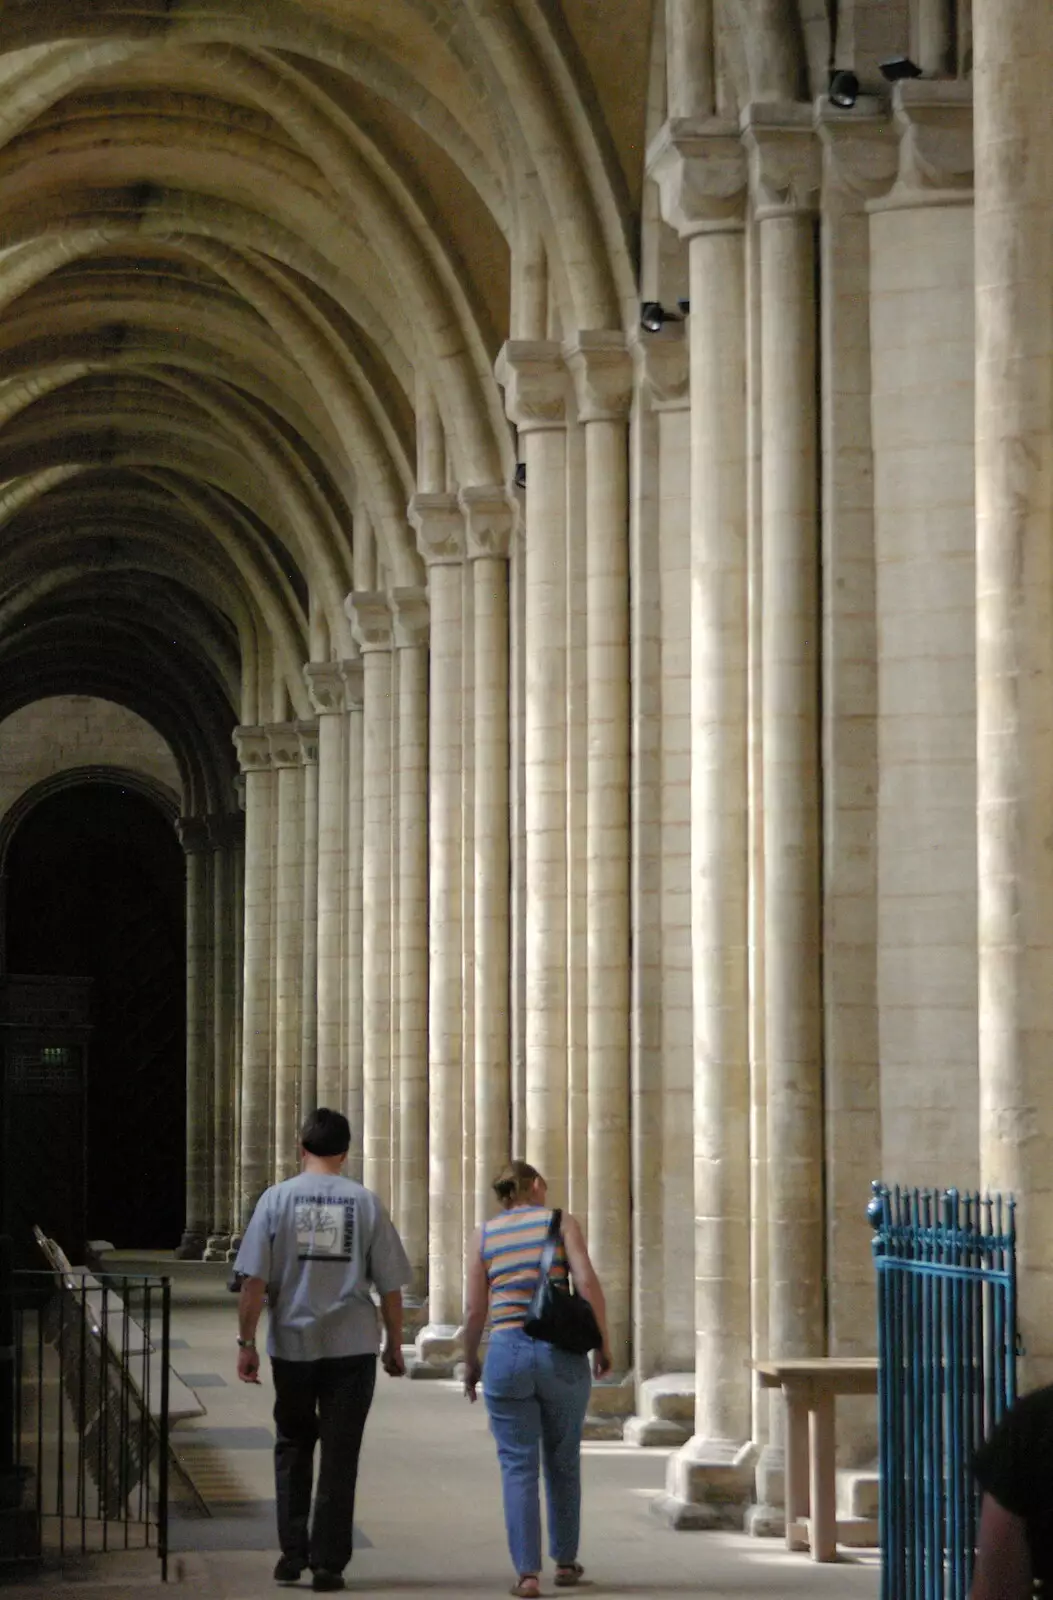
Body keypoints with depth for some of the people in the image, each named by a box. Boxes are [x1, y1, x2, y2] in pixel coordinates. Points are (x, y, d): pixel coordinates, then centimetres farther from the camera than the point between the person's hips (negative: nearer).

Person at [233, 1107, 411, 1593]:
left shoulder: (277, 1199, -1)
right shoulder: (365, 1202, 1)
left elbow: (254, 1281, -5)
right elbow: (389, 1285, 3)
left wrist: (247, 1342, 1)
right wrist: (394, 1345, 14)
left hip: (292, 1345, 0)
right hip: (352, 1347, 0)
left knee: (292, 1448, 17)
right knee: (340, 1455, 5)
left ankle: (292, 1555, 13)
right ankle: (328, 1564, 3)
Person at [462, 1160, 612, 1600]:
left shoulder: (485, 1234, 6)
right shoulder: (560, 1223, 3)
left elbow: (475, 1310, 3)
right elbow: (588, 1282, -9)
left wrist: (470, 1362, 16)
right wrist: (603, 1344, -1)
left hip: (507, 1354, 0)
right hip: (562, 1356, 0)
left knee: (518, 1467, 2)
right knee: (563, 1462, 17)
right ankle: (565, 1562, 25)